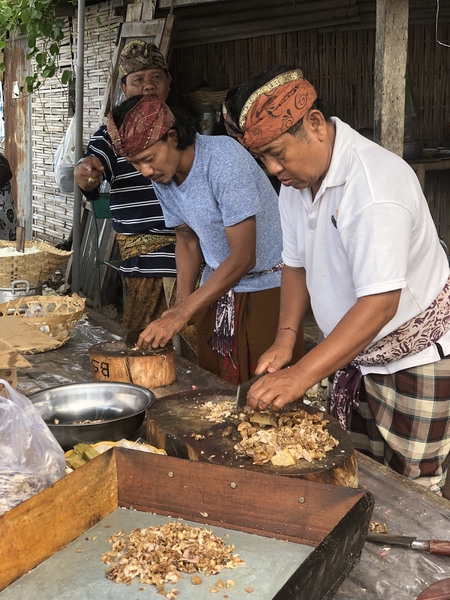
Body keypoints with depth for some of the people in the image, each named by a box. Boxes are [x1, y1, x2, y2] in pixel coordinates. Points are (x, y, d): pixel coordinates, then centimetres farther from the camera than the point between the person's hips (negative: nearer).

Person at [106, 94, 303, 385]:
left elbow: (243, 257, -27)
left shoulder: (223, 159, -26)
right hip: (218, 286, 7)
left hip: (267, 287, -6)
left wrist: (180, 315, -27)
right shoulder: (161, 175, -3)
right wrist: (182, 302, -4)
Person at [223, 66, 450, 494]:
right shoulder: (296, 180, 0)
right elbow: (297, 264, 10)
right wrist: (285, 338, -4)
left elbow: (380, 302, -32)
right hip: (352, 354, 8)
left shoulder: (376, 182, -28)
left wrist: (302, 375, -34)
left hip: (415, 359, -8)